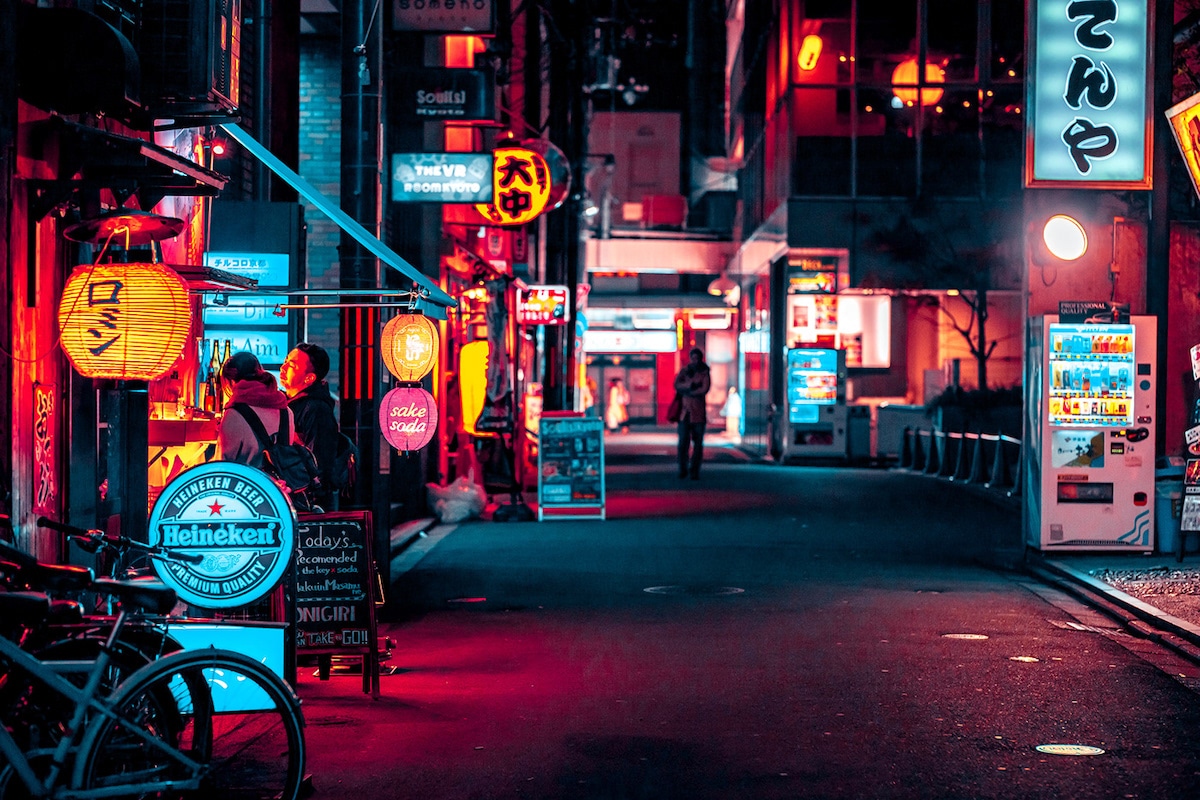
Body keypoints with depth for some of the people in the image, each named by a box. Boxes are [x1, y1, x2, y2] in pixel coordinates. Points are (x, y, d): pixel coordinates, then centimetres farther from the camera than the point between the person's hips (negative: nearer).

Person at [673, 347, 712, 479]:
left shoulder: (704, 373, 5)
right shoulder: (684, 371, 10)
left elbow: (705, 389, -11)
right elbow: (677, 385, -6)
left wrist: (687, 391, -8)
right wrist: (690, 385, -19)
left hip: (699, 413, -1)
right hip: (685, 412, 1)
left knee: (698, 443, -1)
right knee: (683, 442, -8)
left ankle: (694, 471, 6)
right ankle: (683, 469, 6)